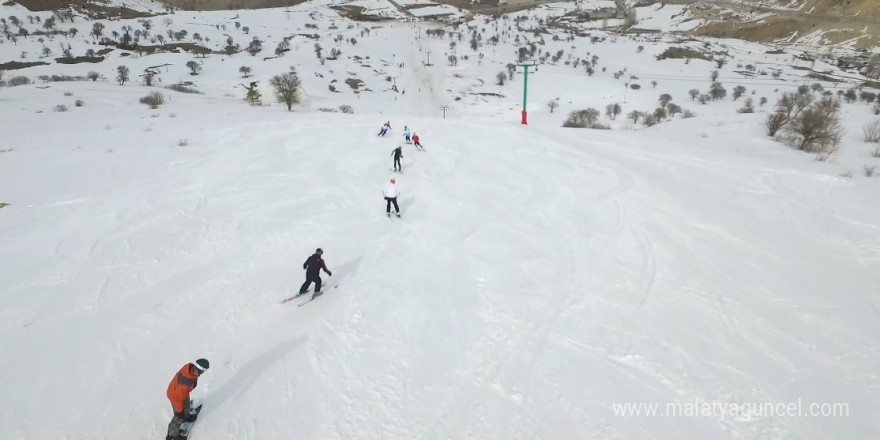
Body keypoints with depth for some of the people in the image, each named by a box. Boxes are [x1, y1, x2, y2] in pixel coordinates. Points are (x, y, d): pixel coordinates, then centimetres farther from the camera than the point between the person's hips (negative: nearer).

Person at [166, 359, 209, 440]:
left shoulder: (190, 367, -29)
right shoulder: (185, 384, -47)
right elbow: (178, 398, -29)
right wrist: (179, 411, -11)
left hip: (183, 392, 6)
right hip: (175, 396, -6)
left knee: (187, 406, 34)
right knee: (179, 418, 20)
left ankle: (186, 416, 65)